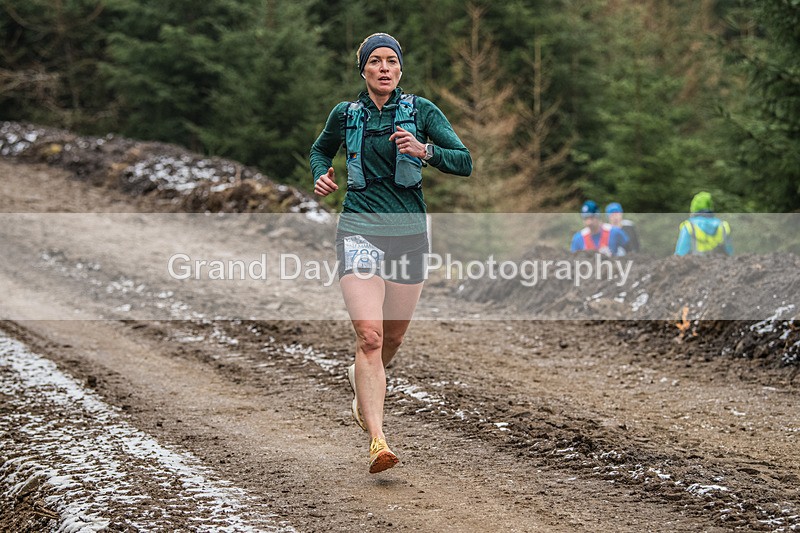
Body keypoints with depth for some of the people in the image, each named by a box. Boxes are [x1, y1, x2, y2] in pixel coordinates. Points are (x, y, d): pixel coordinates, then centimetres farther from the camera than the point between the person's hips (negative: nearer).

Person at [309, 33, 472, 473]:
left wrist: (425, 151, -24)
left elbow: (465, 163, -6)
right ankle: (377, 441, -24)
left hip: (409, 234, 2)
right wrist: (321, 176, 3)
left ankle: (361, 379, 50)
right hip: (359, 231, -1)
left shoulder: (421, 111, 0)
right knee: (369, 334, -18)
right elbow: (320, 150, 24)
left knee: (393, 337, 14)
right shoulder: (345, 114, 4)